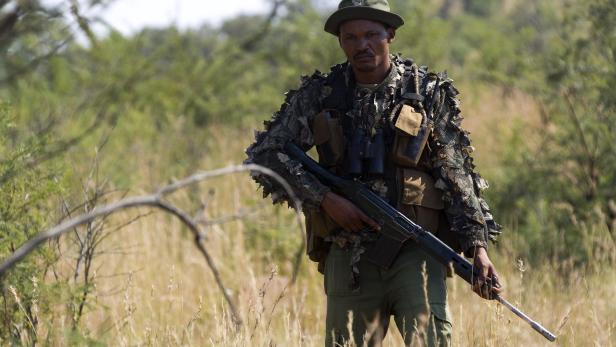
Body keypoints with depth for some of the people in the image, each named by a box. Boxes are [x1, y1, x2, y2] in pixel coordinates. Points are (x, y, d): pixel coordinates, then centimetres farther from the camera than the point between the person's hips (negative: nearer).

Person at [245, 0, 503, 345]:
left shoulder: (430, 93, 3)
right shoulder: (320, 94, 7)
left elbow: (457, 175, 2)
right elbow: (265, 154, 5)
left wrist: (478, 244, -10)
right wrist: (325, 198, -7)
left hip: (415, 252, -2)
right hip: (349, 256, 2)